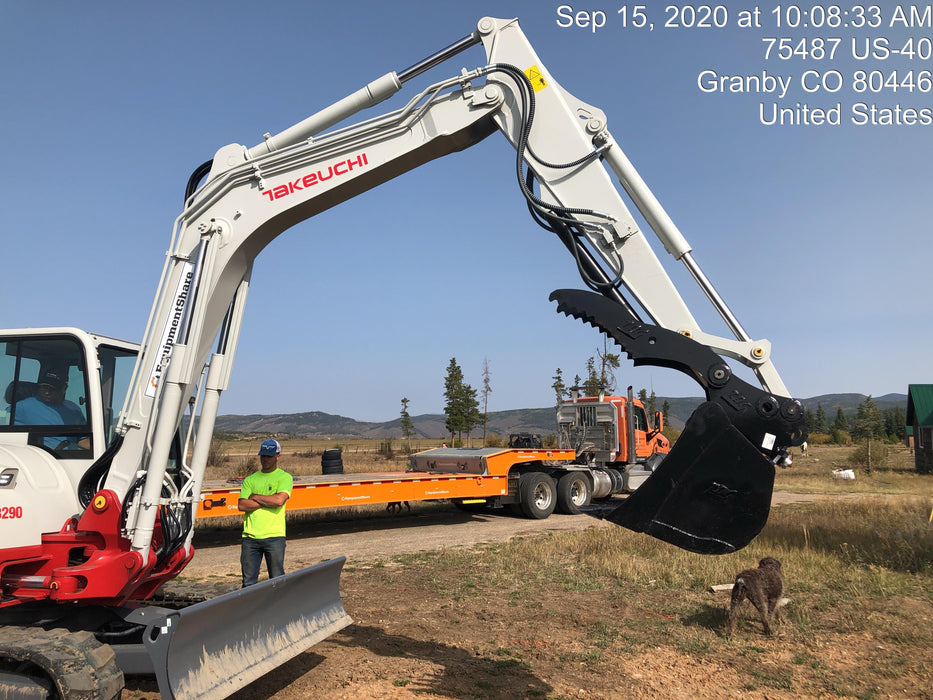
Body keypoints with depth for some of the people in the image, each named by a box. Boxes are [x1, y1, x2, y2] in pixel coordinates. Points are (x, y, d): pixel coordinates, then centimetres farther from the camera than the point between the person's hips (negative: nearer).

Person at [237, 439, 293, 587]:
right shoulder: (250, 479, 13)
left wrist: (255, 497, -2)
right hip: (250, 536, 3)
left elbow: (279, 500, -14)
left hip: (274, 537, -3)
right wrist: (268, 501, -7)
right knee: (249, 582, 5)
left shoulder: (285, 477, 3)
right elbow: (241, 505, 1)